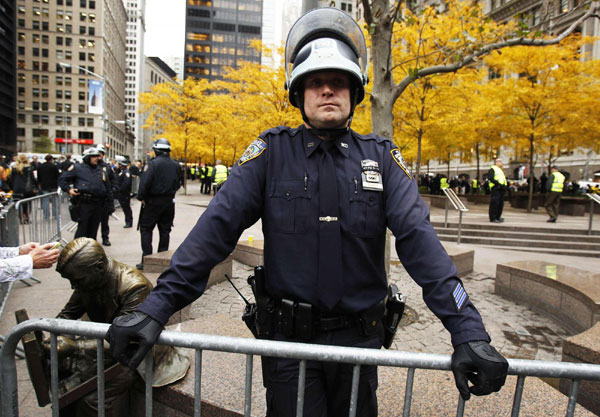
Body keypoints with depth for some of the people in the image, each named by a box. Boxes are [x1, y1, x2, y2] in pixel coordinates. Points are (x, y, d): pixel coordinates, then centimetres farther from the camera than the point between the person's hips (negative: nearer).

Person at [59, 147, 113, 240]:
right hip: (84, 203, -5)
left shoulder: (101, 171, 18)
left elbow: (108, 188, 23)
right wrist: (68, 189, -7)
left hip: (98, 204, 5)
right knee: (82, 228, -6)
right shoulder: (77, 168, 4)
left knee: (93, 229, 10)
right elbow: (62, 179, 7)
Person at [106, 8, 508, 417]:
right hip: (289, 337, -2)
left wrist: (468, 331, -20)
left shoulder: (381, 157, -3)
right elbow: (216, 227, -14)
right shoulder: (273, 151, -7)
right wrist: (156, 307, -21)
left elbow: (419, 239, -12)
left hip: (359, 337, 2)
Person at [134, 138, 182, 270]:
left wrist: (141, 197, -8)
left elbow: (145, 182, -18)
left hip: (153, 201, -5)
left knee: (146, 229, 5)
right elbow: (178, 183, 11)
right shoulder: (176, 165, 4)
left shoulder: (153, 163, -13)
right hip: (169, 201, 5)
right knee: (165, 230, 12)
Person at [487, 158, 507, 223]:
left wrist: (504, 185, 8)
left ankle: (498, 217, 16)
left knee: (500, 204, 8)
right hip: (495, 188, -9)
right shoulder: (492, 169, 1)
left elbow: (504, 179, 28)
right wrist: (498, 183, -20)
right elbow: (490, 178, -13)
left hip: (501, 188, 9)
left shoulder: (500, 170, 29)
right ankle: (492, 218, -11)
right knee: (494, 203, -11)